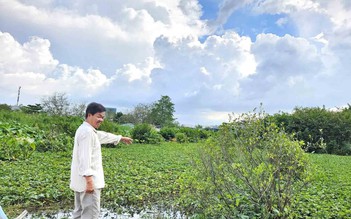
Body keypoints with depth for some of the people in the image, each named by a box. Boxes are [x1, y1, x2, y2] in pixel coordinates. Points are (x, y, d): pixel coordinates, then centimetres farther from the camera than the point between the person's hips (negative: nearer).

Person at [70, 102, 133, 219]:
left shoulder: (86, 130, 17)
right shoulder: (87, 132, -17)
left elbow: (103, 136, 31)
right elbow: (85, 157, -25)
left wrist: (121, 138, 42)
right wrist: (89, 179, -29)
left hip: (81, 181, 11)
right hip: (87, 181, -11)